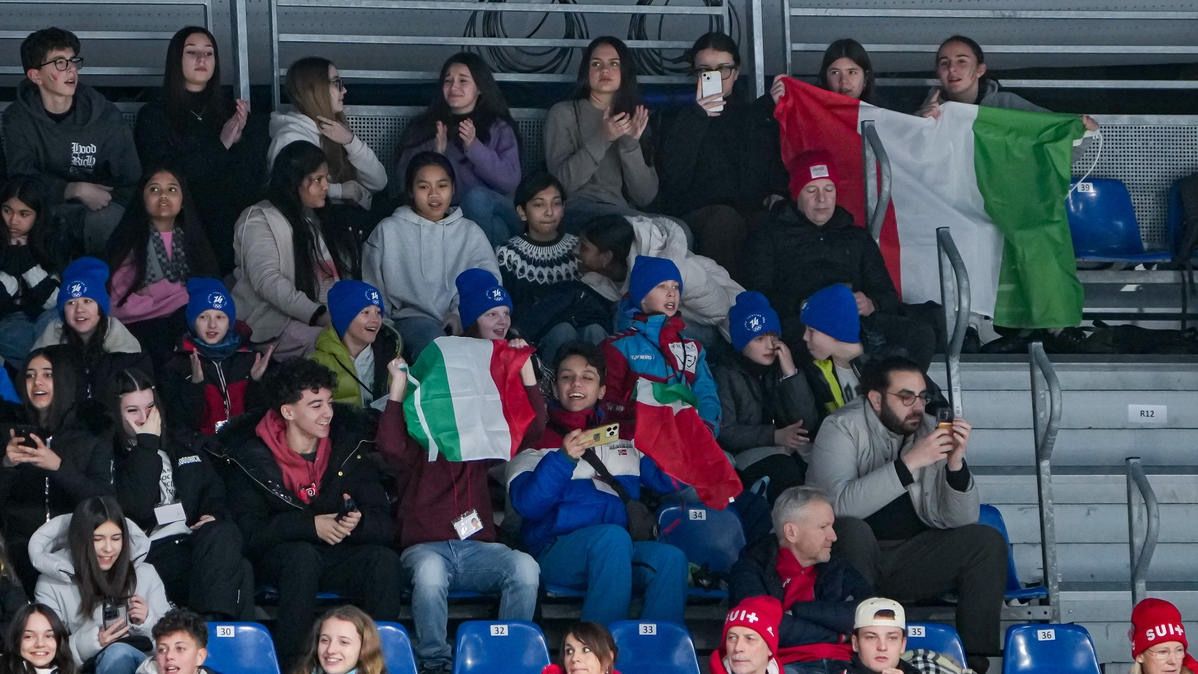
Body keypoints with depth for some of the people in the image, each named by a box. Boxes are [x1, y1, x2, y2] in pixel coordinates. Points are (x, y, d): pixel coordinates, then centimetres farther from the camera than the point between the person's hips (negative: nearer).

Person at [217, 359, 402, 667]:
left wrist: (358, 522, -25)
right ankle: (290, 662, -33)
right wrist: (309, 525, -23)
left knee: (384, 560, -27)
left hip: (339, 557, 3)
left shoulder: (349, 445, 2)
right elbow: (248, 532, -15)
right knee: (302, 555, -36)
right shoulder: (251, 457, -6)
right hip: (276, 559, -3)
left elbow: (384, 526, -1)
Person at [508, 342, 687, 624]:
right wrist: (564, 459, -21)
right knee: (612, 537, -35)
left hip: (618, 553, 4)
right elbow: (526, 504, -8)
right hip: (556, 552, -4)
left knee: (670, 558, -27)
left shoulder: (623, 435, 24)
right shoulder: (537, 439, 10)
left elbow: (669, 480, 15)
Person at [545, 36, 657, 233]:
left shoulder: (635, 120, 21)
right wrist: (601, 139, -12)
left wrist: (631, 144, -5)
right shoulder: (564, 113, 10)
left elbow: (645, 197, 8)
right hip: (578, 213, -5)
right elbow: (561, 182, -5)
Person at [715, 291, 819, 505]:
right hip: (747, 453, -4)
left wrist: (791, 373, -7)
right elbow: (724, 432, -9)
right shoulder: (726, 374, 2)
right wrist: (775, 436, -19)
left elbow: (807, 422, 2)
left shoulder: (781, 367, 14)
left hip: (791, 448, 4)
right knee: (784, 471, -35)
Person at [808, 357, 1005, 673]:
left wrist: (956, 465, -18)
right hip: (851, 553, -4)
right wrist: (910, 463, -31)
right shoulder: (842, 428, -10)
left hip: (908, 558, 5)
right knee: (852, 530, -35)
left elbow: (958, 521, -1)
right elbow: (841, 504, -29)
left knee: (987, 542, -13)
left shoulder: (929, 431, 2)